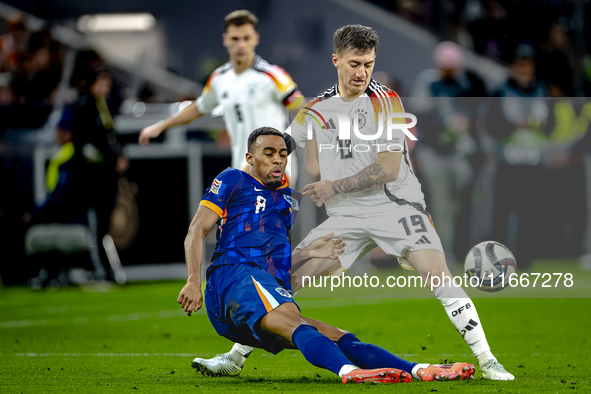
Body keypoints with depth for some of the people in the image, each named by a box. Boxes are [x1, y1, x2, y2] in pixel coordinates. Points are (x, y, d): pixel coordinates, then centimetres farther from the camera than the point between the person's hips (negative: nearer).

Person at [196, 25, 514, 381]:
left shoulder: (385, 101, -8)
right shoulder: (317, 109, 7)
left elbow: (388, 169, -15)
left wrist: (336, 187, -17)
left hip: (397, 204, -4)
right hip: (346, 217, 4)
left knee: (438, 276, -25)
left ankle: (488, 362, -18)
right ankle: (235, 358, 8)